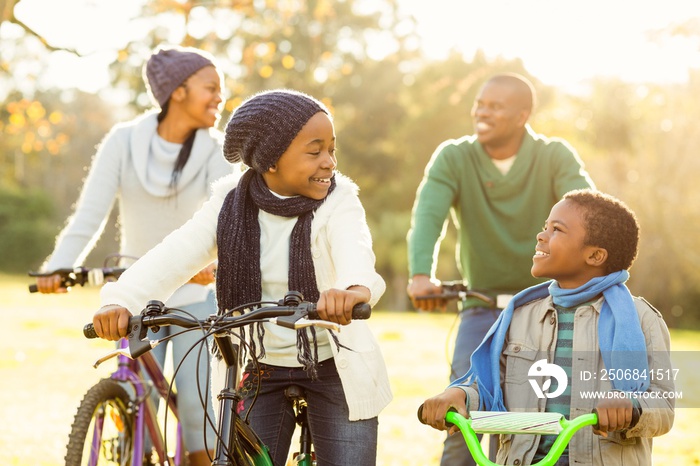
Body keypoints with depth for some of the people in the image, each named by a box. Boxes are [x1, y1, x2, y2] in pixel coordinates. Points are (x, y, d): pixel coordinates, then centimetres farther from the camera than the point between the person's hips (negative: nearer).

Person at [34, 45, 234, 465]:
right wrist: (58, 268, -29)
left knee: (199, 403, -8)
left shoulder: (215, 150, -8)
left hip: (194, 293, 0)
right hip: (135, 293, 0)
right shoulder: (125, 142, -8)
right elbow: (90, 214, -13)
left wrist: (212, 259, -45)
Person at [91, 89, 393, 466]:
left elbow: (354, 248, -34)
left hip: (333, 369, -2)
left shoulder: (338, 202, -12)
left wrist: (355, 288, -58)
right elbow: (176, 254, -18)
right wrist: (122, 300, -38)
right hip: (260, 372, 2)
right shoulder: (231, 203, -5)